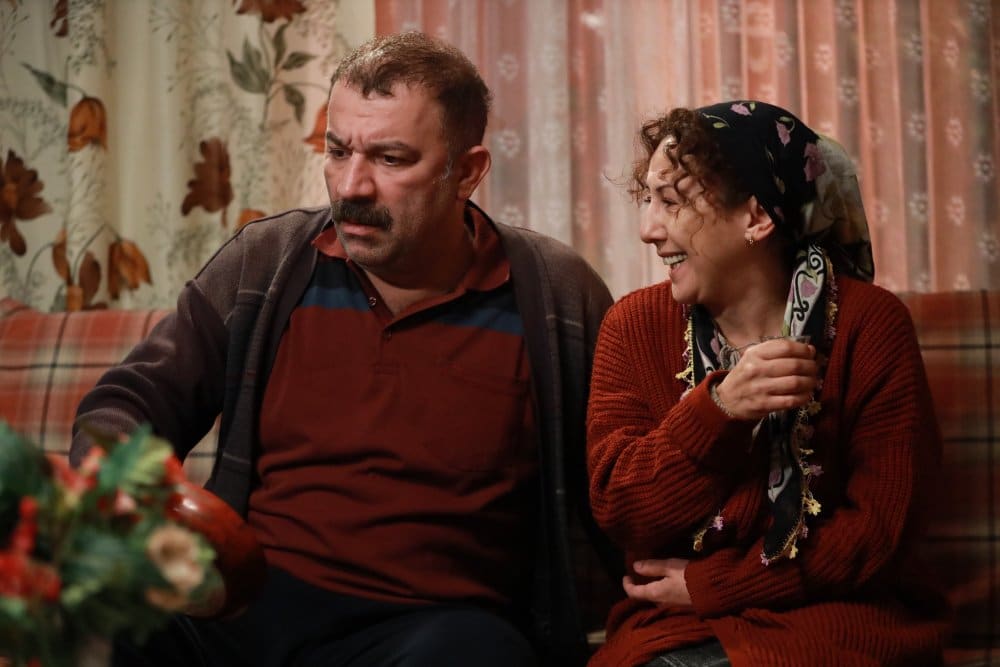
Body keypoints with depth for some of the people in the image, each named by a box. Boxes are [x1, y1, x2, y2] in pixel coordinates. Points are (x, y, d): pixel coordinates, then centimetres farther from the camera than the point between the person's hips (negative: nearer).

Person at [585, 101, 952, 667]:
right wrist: (718, 409, -23)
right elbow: (617, 511, -6)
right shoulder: (634, 326, 2)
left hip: (840, 619, -1)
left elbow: (882, 524, -9)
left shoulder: (870, 324, -6)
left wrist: (707, 586, -9)